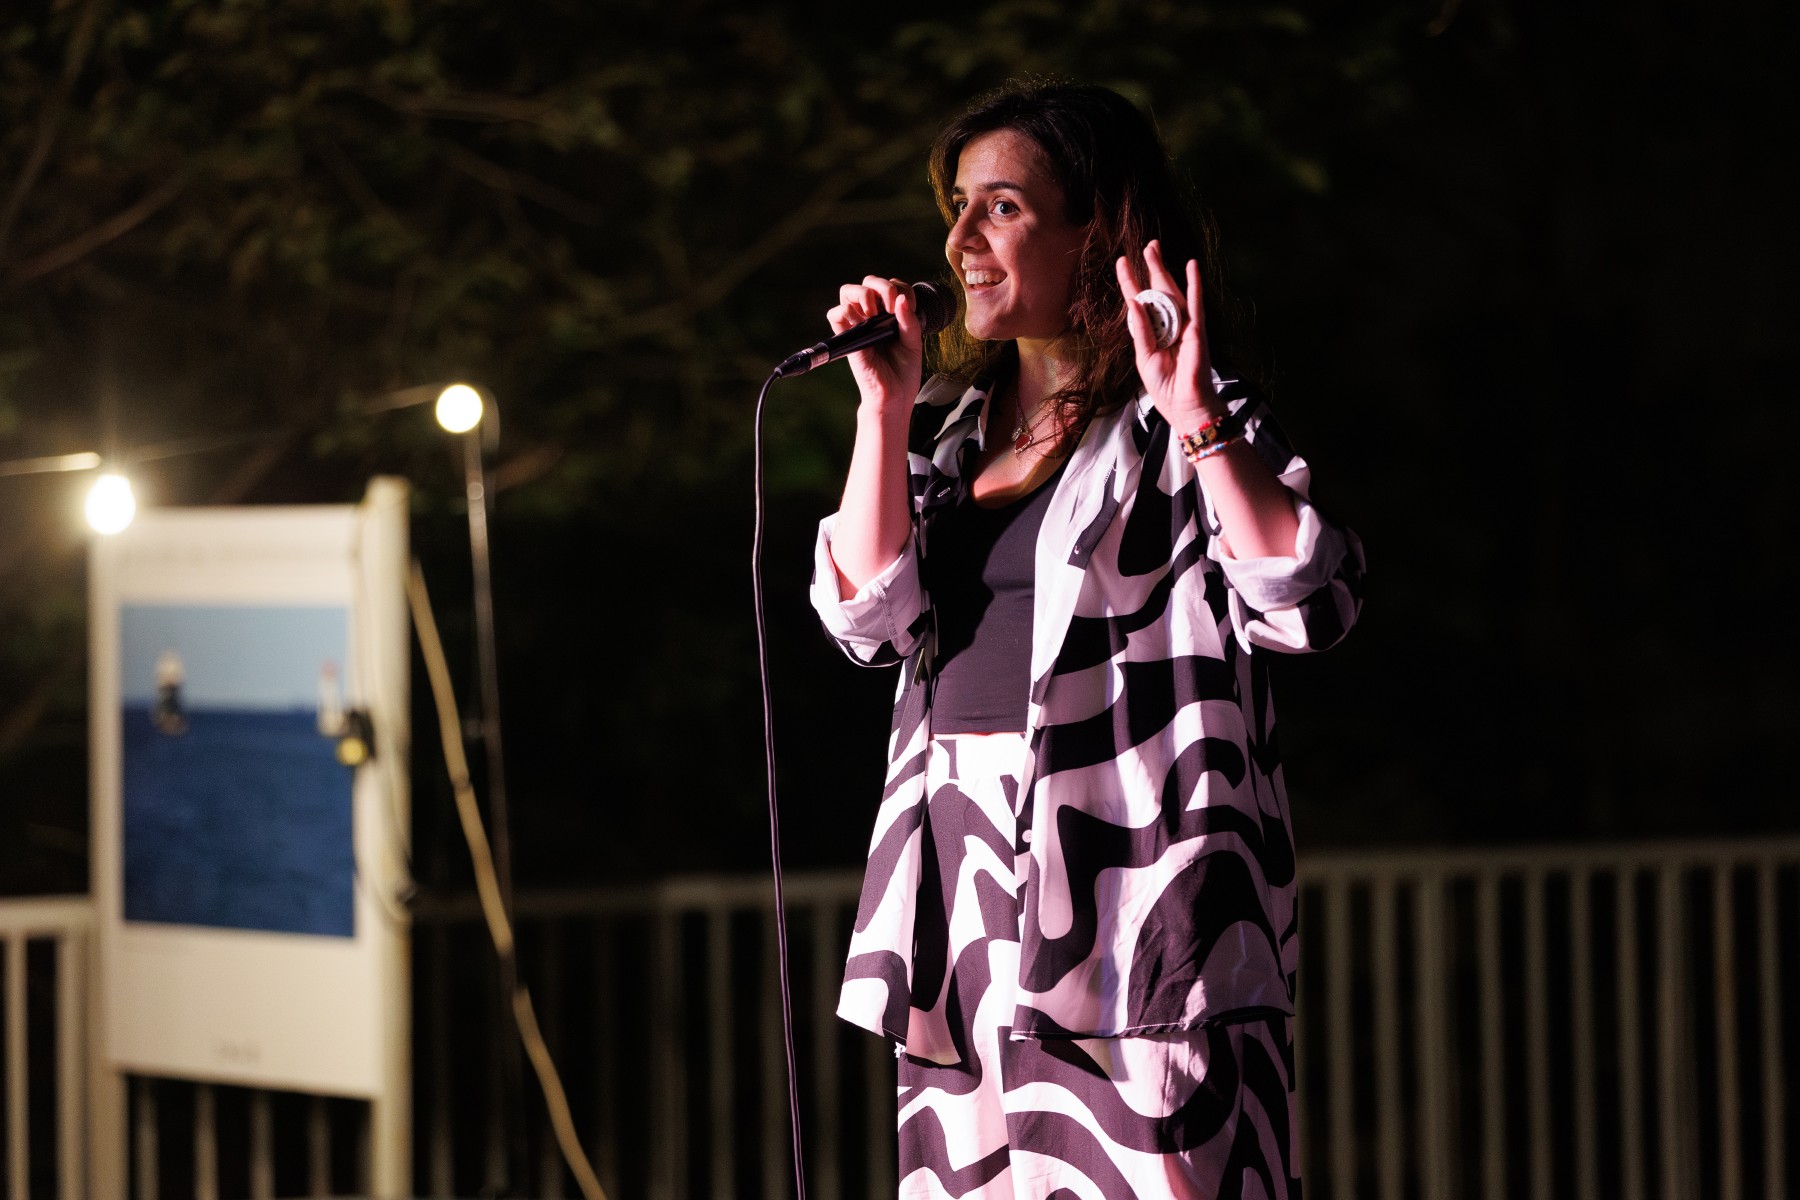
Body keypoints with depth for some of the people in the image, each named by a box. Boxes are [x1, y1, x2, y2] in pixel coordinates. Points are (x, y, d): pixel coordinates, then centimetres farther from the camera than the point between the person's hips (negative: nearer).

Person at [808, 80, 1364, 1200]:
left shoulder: (1179, 425, 0)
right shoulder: (953, 425, 19)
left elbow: (1312, 603, -14)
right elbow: (873, 615, 6)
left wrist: (1198, 421, -21)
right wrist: (886, 405, -1)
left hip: (1131, 887, -6)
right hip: (966, 888, 6)